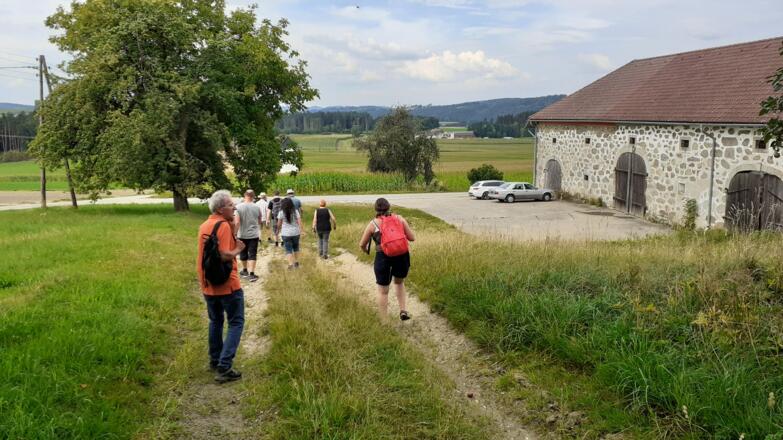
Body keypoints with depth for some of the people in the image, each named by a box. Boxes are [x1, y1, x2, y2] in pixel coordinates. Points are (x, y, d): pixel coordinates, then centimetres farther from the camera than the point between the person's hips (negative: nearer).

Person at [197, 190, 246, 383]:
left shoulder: (204, 226, 9)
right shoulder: (223, 225, -17)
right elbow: (224, 255, -25)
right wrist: (238, 249, -8)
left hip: (208, 285, 8)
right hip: (227, 284, -8)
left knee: (215, 322, 22)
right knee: (236, 323, 1)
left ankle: (215, 361, 31)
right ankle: (224, 367, -7)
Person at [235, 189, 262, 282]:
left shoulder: (239, 207, -10)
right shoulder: (256, 207, -3)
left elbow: (237, 222, -16)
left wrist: (235, 233, -9)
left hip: (242, 235, 0)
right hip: (254, 234, 0)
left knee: (243, 254, 16)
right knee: (252, 254, 1)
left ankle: (245, 271, 32)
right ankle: (251, 274, -7)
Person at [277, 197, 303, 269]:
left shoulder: (281, 212, -6)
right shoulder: (295, 211, -1)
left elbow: (279, 224, 2)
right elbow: (299, 222, -6)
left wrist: (278, 229, 20)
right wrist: (301, 231, -1)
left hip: (286, 233, -2)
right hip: (296, 233, 2)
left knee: (288, 249, 2)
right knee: (296, 247, 21)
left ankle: (290, 264, -8)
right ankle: (296, 262, 26)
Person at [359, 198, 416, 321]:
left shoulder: (373, 224, 1)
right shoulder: (399, 218, 4)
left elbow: (362, 244, 10)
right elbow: (412, 238, 4)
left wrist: (366, 250, 32)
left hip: (383, 258, -2)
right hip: (402, 256, 2)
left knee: (383, 291, 14)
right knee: (399, 282, 30)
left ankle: (384, 322, 16)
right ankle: (403, 310, 18)